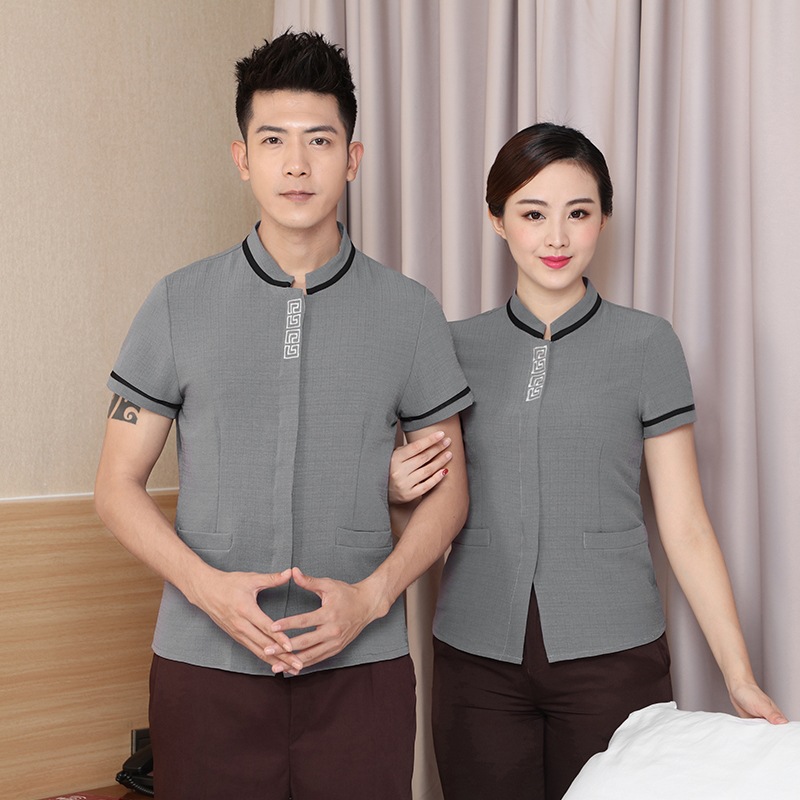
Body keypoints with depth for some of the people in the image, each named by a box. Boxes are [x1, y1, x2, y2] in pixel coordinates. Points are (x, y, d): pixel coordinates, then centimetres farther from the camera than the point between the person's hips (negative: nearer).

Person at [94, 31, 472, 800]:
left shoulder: (409, 310, 3)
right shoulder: (179, 304, 2)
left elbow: (448, 488, 7)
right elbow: (118, 485, 4)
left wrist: (372, 594, -9)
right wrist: (206, 585, -12)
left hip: (361, 666, 0)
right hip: (205, 663, 0)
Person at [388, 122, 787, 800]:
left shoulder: (646, 344, 0)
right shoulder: (458, 348, 5)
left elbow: (685, 527, -1)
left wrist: (741, 679, -5)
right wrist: (399, 492, -8)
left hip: (611, 654, -2)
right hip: (478, 658, 2)